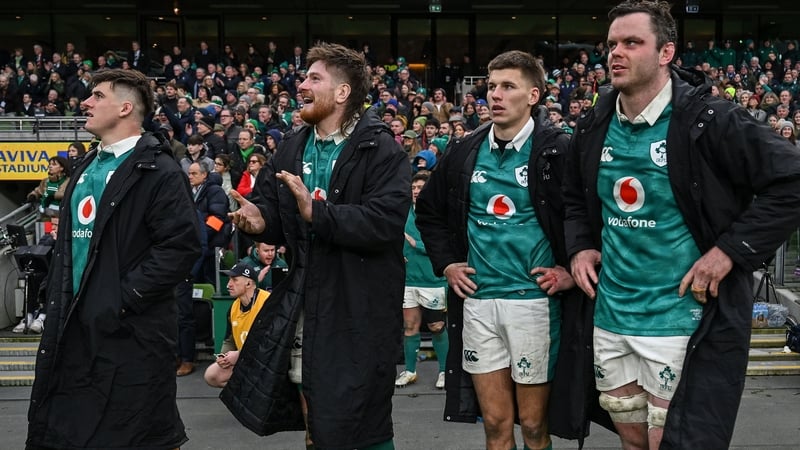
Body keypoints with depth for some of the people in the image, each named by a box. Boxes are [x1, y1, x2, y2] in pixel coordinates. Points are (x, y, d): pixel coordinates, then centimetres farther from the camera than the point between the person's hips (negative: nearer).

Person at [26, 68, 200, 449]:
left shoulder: (158, 171, -11)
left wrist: (123, 299, -20)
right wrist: (58, 299, 12)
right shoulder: (87, 168, 16)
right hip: (74, 325, 9)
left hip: (129, 330, -8)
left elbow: (180, 247, -20)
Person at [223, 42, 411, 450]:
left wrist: (317, 213, -31)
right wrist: (259, 219, -10)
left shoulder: (381, 151, -12)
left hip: (359, 308, -6)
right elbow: (269, 203, 13)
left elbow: (385, 221, -25)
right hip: (301, 301, 7)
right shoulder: (292, 149, 10)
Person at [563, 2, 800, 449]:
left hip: (680, 321, -6)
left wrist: (731, 250, -19)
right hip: (611, 316, 6)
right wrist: (580, 245, 5)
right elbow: (575, 196, 22)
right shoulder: (595, 128, 5)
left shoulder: (708, 120, -14)